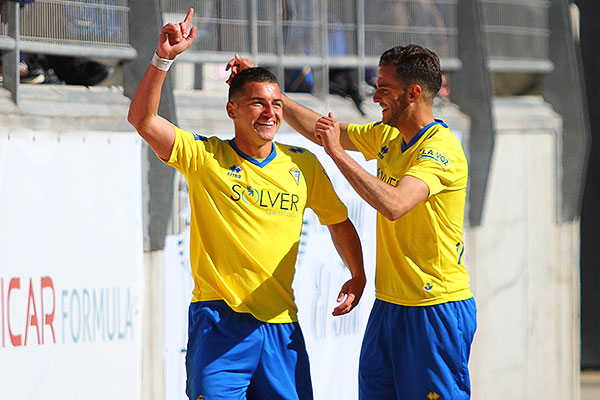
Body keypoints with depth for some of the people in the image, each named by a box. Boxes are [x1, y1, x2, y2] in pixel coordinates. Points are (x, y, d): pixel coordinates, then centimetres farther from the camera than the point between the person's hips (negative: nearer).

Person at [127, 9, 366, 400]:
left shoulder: (303, 165, 9)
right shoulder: (205, 158, -1)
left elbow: (338, 220, 23)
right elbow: (142, 119, -12)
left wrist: (358, 275, 11)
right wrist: (164, 58, -21)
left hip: (280, 322, 3)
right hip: (219, 319, -3)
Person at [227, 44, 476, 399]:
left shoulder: (441, 149, -17)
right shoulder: (387, 137, 10)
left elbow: (393, 204, -32)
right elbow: (320, 128, 21)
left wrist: (339, 154, -26)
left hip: (436, 311, -9)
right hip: (389, 304, 9)